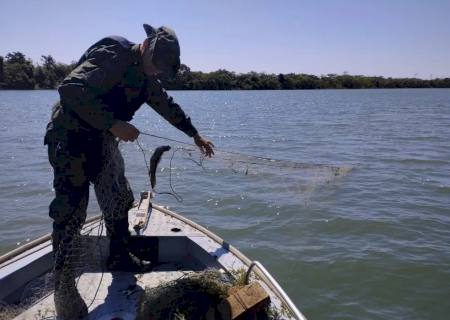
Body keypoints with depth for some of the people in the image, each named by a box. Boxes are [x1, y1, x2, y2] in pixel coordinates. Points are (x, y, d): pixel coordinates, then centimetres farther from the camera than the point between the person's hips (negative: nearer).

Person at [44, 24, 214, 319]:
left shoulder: (147, 77, 10)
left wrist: (195, 135, 28)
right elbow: (71, 89, -28)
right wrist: (113, 124, -29)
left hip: (104, 140, 9)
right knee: (70, 212, -9)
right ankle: (64, 290, 1)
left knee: (119, 202, 12)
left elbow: (168, 106, 22)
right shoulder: (112, 56, -18)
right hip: (71, 138, -9)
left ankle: (120, 259, 30)